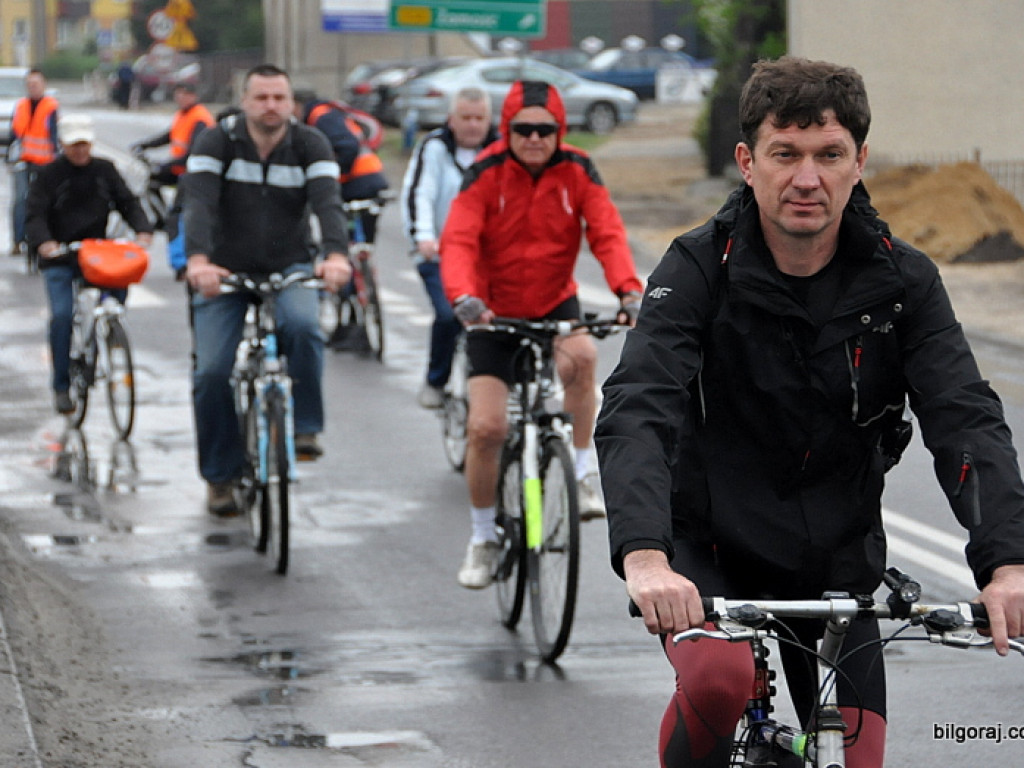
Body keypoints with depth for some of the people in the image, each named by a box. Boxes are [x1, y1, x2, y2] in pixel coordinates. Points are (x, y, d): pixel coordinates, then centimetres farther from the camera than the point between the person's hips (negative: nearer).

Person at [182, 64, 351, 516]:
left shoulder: (309, 145, -6)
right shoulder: (217, 142, -10)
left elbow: (328, 202, -22)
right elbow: (199, 203, -24)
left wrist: (337, 255, -42)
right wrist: (198, 259, -43)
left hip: (289, 268, 0)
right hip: (226, 271, 0)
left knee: (303, 326, -33)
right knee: (212, 372, -11)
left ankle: (304, 427, -17)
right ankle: (220, 476, 7)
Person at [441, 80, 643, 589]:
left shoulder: (576, 171, -10)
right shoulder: (487, 173, -15)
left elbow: (607, 233, -19)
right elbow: (458, 240, -25)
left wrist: (629, 290, -37)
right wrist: (463, 297, -45)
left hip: (555, 306, 1)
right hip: (495, 314, 0)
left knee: (581, 357, -34)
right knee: (485, 427, -9)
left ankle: (584, 473, -17)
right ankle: (482, 538, 13)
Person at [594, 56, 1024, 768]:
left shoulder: (904, 281, -7)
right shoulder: (699, 269, -16)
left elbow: (967, 420, -17)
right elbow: (635, 413, -29)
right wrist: (644, 555, -48)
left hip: (837, 565, 3)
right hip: (708, 554, -3)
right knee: (719, 679, -32)